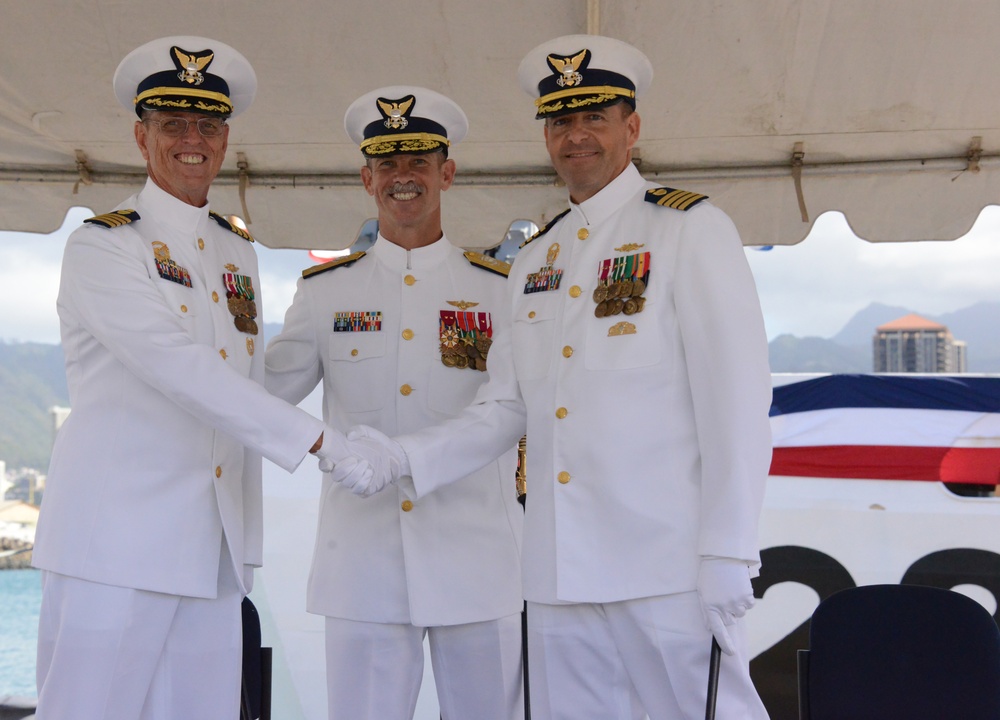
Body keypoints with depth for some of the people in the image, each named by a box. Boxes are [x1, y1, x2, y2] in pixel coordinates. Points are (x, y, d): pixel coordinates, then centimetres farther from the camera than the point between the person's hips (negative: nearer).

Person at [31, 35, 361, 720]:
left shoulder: (239, 251, 17)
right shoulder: (101, 247, -4)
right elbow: (179, 367, -17)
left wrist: (246, 546, 15)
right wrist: (318, 439, -20)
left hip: (213, 557, 6)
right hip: (115, 549, -6)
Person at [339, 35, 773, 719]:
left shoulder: (692, 229, -2)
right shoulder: (534, 262, 17)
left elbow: (736, 398, -9)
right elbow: (504, 407, 14)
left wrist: (727, 555, -14)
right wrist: (402, 456, -1)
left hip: (670, 574, -5)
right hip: (559, 578, 6)